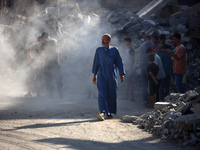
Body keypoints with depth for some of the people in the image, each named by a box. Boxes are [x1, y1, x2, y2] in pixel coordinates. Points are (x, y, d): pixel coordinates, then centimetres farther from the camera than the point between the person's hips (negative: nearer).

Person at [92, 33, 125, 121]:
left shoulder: (114, 50, 3)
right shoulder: (98, 50, 7)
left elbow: (119, 63, 6)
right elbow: (96, 63, 13)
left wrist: (121, 74, 2)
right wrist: (94, 75, 13)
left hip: (112, 76, 1)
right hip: (101, 76, -1)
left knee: (112, 95, 4)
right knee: (102, 94, -14)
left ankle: (109, 112, 18)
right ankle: (102, 112, -24)